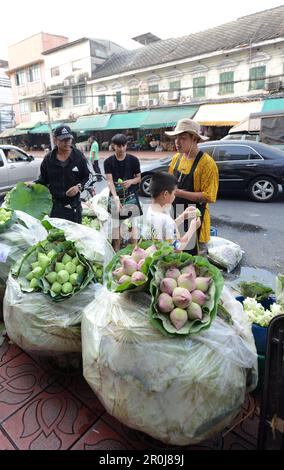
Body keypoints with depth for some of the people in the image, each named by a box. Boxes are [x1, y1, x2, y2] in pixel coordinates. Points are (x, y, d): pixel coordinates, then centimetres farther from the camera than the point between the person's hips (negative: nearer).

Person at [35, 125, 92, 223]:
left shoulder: (79, 156, -1)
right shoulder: (48, 159, 3)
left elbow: (88, 177, 4)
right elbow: (43, 179, 14)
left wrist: (79, 186, -14)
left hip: (74, 205, -1)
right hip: (54, 205, 1)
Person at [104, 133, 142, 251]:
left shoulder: (133, 160, -3)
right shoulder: (108, 161, -4)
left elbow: (139, 178, 5)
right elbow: (109, 181, -13)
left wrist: (131, 181, -18)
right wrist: (115, 196, -30)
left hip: (131, 197, -1)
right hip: (115, 197, 1)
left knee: (132, 225, 1)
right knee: (116, 226, 9)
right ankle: (116, 251, 22)